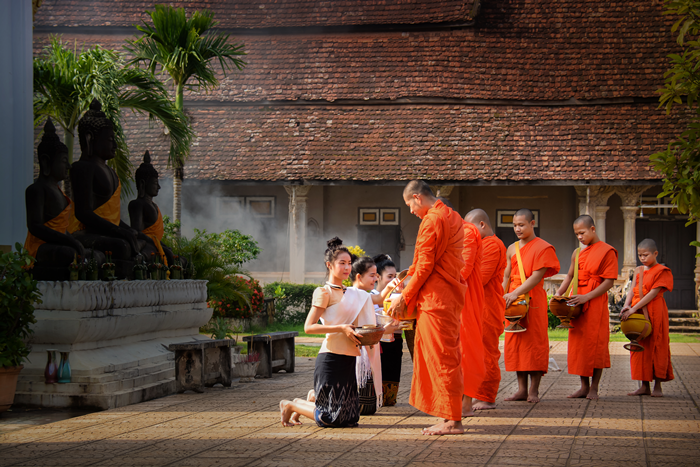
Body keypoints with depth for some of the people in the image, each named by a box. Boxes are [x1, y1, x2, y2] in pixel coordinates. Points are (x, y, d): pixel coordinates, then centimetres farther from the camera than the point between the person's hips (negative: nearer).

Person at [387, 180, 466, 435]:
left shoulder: (432, 221, -13)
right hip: (451, 296, 10)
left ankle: (452, 420, -6)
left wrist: (404, 298, -8)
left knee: (441, 358, -7)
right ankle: (451, 417, 15)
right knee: (448, 357, 12)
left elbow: (425, 266, -16)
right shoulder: (452, 216, 18)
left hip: (435, 298, -10)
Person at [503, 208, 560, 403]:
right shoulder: (511, 249, 15)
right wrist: (501, 297, 2)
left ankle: (534, 390, -1)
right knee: (515, 343, 3)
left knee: (534, 342, -5)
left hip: (534, 301, -6)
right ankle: (522, 389, 8)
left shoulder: (542, 248, -4)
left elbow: (536, 277, -13)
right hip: (513, 302, 6)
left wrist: (515, 294, -21)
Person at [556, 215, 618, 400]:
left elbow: (609, 281, -11)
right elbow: (570, 275, 21)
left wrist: (586, 297, -18)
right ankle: (584, 386, 14)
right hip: (576, 304, 6)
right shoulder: (578, 253, 13)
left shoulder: (607, 251, -6)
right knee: (578, 343, 6)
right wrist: (559, 293, 4)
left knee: (595, 344, -3)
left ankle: (594, 388, 5)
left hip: (596, 304, -6)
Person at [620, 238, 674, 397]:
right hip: (638, 313, 6)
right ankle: (645, 386, 11)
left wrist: (634, 309, -21)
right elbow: (632, 290, 7)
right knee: (640, 347, 6)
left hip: (655, 312, -6)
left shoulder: (662, 271, -7)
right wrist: (626, 305, -13)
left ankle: (657, 386, 4)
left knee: (656, 347, -2)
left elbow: (653, 293, -15)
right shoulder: (638, 271, 14)